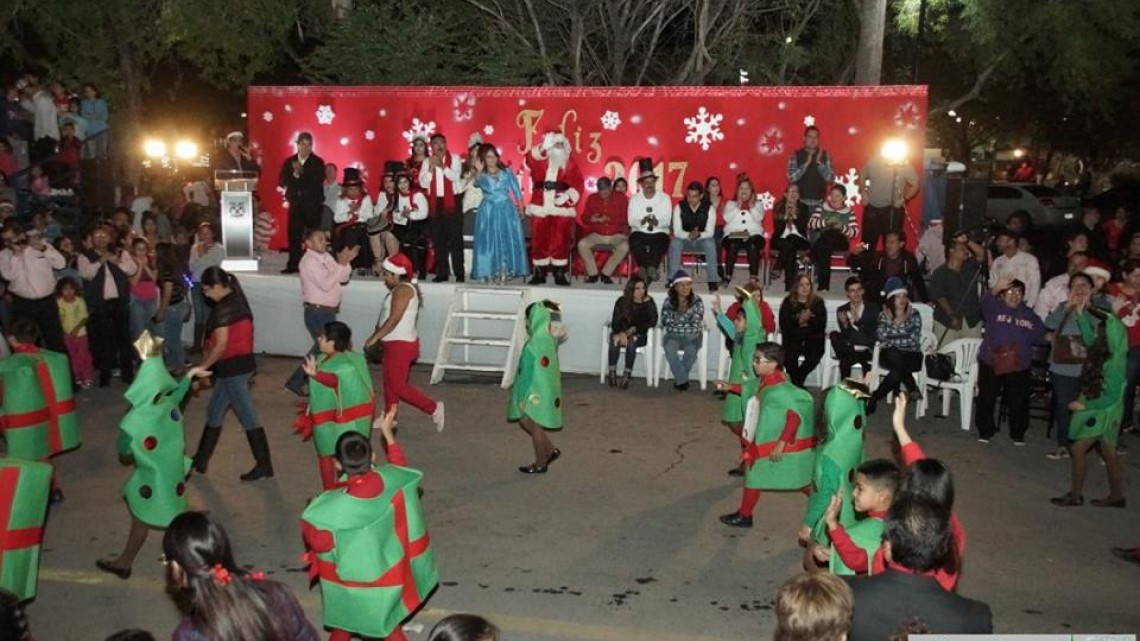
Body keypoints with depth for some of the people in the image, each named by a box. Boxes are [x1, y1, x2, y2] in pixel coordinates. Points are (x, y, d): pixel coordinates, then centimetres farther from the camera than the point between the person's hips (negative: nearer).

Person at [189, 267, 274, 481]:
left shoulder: (223, 309, -18)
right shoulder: (237, 301, 10)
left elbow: (221, 345, -20)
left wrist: (202, 366, -9)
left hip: (233, 368, -10)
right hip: (242, 363, 10)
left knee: (248, 417, -2)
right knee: (214, 412, 17)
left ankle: (264, 465, 6)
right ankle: (200, 460, 28)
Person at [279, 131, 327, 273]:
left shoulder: (318, 162, 1)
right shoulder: (289, 162, 10)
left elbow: (318, 182, -12)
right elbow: (281, 182, 4)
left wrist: (301, 174, -17)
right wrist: (294, 175, -12)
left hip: (313, 205, -3)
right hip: (295, 204, 3)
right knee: (293, 235, 2)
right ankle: (293, 265, 9)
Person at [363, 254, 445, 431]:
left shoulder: (402, 289, -18)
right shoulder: (406, 288, 14)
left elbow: (394, 319, -23)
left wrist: (374, 337, -18)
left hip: (400, 345, -11)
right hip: (398, 343, 11)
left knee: (398, 386, -7)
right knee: (390, 384, 16)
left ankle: (433, 408, -2)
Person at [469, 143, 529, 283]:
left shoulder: (507, 173, 5)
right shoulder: (482, 175, 0)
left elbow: (516, 190, 7)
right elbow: (477, 182, -23)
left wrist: (520, 207, 0)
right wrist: (479, 171, -42)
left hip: (506, 210, 1)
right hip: (489, 211, -1)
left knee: (508, 239, -1)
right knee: (490, 240, -3)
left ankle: (506, 270, 4)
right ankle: (493, 271, 0)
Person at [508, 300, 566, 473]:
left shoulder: (541, 341, -24)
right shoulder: (539, 338, 7)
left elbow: (540, 372, -26)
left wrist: (532, 395, -24)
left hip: (537, 391, -10)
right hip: (530, 388, 10)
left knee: (534, 425, 4)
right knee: (524, 421, 19)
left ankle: (540, 464, 19)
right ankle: (550, 450, 27)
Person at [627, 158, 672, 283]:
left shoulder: (665, 197, 6)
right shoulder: (634, 199, 8)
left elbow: (667, 221, -4)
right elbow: (631, 221, -3)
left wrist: (657, 222, -27)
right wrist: (642, 221, -25)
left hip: (659, 232, -1)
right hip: (640, 232, 1)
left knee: (658, 244, -36)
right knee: (635, 242, -34)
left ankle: (644, 270, -37)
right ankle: (651, 270, -35)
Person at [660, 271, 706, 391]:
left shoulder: (697, 301, -1)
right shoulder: (668, 302, 3)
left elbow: (696, 323, -7)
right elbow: (665, 322, -5)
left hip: (692, 336, -1)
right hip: (673, 335, 1)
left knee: (691, 350, -35)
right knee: (669, 349, -34)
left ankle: (680, 379, -15)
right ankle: (683, 380, -23)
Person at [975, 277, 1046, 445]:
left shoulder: (1029, 315, 11)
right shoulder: (995, 308, 1)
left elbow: (1038, 335, 11)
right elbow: (985, 301, -22)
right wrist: (996, 288, -41)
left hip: (1019, 364, 2)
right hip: (991, 361, -2)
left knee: (1018, 400, 4)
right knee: (986, 398, 4)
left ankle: (1018, 433, 21)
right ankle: (985, 431, 18)